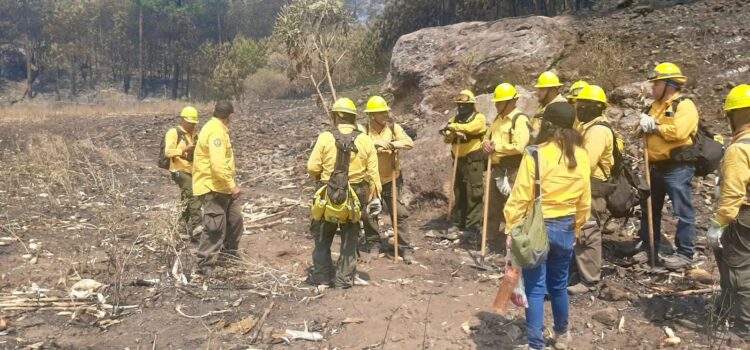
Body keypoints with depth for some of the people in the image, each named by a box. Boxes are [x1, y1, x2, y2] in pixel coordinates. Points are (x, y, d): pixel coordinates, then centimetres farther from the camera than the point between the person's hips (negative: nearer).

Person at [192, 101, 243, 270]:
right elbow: (218, 165, -30)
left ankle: (228, 255, 33)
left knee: (235, 220, 19)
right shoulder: (216, 132, -21)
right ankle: (205, 265, 5)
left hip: (221, 186, 11)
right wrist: (232, 185, -22)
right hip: (213, 187, -11)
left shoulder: (215, 128, 13)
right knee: (215, 227, -5)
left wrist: (230, 183, 20)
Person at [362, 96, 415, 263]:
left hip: (391, 180, 0)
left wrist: (391, 144, -30)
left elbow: (409, 143, -17)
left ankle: (405, 248, 11)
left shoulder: (394, 128, -5)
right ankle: (373, 244, 30)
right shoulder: (364, 131, -8)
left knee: (399, 214, 1)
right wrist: (376, 143, -37)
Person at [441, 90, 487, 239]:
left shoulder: (479, 118, -1)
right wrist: (453, 133, -17)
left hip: (473, 160, -6)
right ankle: (457, 223, 18)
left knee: (473, 193, -6)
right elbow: (447, 138, 3)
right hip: (458, 160, 6)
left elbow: (470, 127, -24)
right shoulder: (455, 119, 15)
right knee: (458, 193, 10)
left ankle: (473, 226, 0)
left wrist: (453, 126, -28)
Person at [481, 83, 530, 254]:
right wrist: (485, 143, -3)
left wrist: (496, 147, -14)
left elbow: (519, 147, -23)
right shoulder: (497, 119, 17)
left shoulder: (520, 119, -12)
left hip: (512, 171, -9)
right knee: (492, 208, 15)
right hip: (496, 169, 9)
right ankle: (493, 244, 27)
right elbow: (486, 138, 21)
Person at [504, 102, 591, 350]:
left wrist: (511, 227, -6)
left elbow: (521, 197, -15)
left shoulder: (536, 154, -16)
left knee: (535, 288, 3)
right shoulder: (581, 156, -1)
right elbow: (584, 200, 6)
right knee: (559, 285, 21)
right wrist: (577, 227, 18)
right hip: (565, 228, 5)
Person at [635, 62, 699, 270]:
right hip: (656, 167, 9)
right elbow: (641, 130, 13)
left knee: (683, 212, -2)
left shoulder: (685, 105, -10)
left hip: (677, 167, -9)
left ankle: (684, 254, 4)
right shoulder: (656, 105, 17)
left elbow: (677, 131, -26)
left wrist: (654, 127, -12)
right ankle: (649, 247, 25)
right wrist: (644, 123, -10)